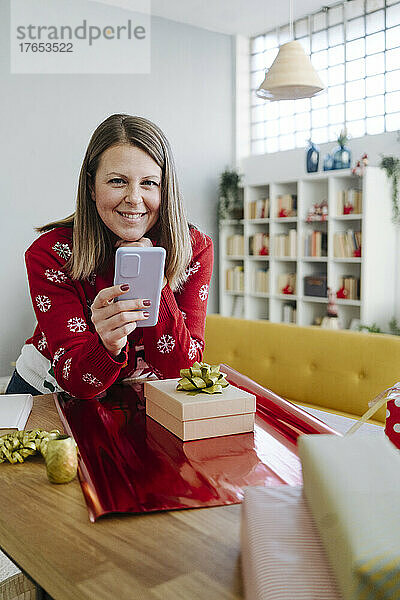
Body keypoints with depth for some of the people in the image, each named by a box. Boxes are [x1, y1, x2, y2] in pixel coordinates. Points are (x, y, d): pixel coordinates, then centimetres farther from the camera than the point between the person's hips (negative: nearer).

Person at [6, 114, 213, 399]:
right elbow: (74, 381, -21)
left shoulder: (194, 249, -14)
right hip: (50, 391, 0)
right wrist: (108, 346, -43)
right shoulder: (50, 253, -19)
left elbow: (183, 372, -18)